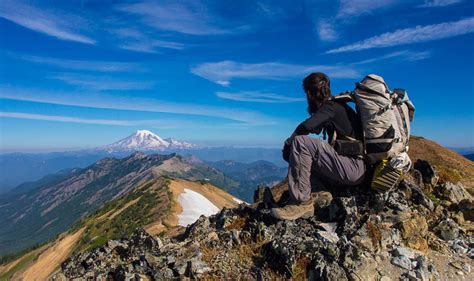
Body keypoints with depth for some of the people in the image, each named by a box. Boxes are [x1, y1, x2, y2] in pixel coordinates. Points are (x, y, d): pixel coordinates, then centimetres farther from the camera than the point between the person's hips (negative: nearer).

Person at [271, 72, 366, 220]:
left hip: (353, 168, -10)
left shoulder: (330, 106, -11)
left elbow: (306, 126, -29)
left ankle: (301, 203, -20)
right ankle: (318, 193, -4)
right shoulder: (334, 106, 18)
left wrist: (289, 141, -10)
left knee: (299, 143, -23)